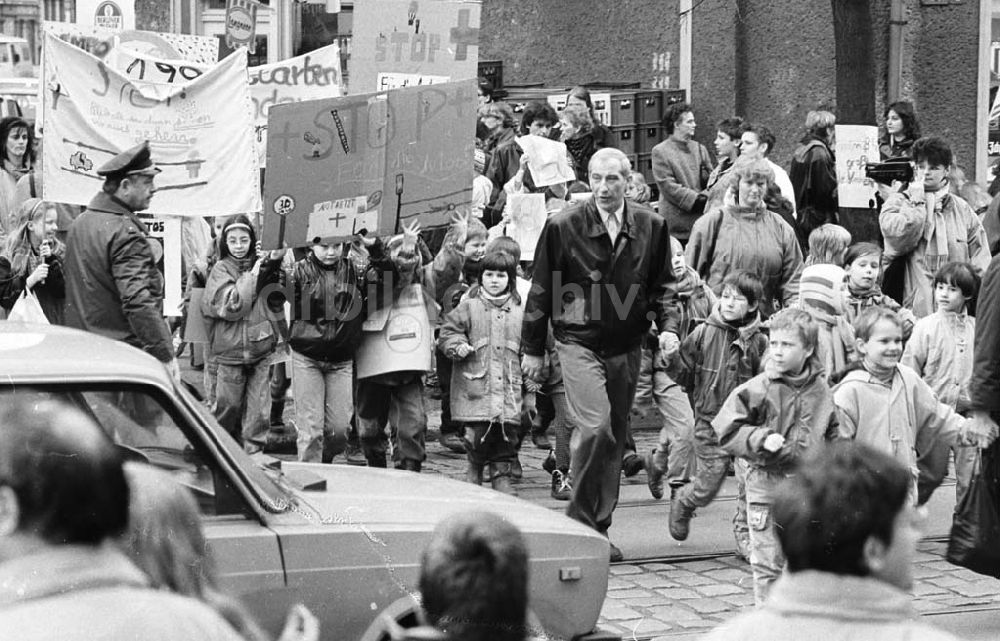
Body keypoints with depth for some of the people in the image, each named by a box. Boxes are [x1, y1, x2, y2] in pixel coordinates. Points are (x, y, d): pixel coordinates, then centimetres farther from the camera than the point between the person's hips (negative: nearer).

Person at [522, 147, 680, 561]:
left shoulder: (651, 227, 1)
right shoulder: (563, 227, -7)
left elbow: (662, 284, 12)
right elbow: (541, 290, 1)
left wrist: (668, 326, -5)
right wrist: (532, 349, 3)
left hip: (626, 348, 4)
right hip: (578, 343, -4)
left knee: (616, 436, 9)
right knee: (595, 427, -19)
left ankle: (599, 527, 19)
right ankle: (580, 520, -6)